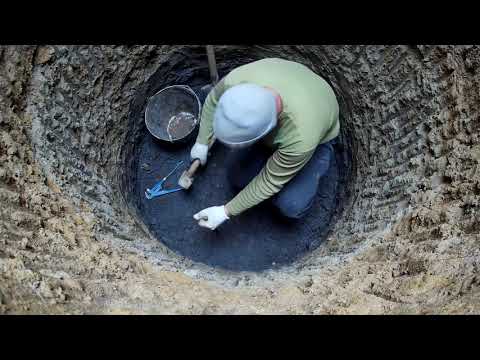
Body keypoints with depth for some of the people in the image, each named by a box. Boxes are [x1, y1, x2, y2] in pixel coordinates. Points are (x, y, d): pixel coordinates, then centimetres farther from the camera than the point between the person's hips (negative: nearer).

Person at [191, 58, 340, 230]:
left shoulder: (301, 138, -45)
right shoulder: (237, 80, -36)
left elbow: (271, 180, -28)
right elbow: (214, 99, -10)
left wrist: (226, 212, -21)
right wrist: (202, 143, 1)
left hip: (313, 133, -3)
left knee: (291, 206, -16)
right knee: (238, 177, -6)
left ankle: (321, 154, 11)